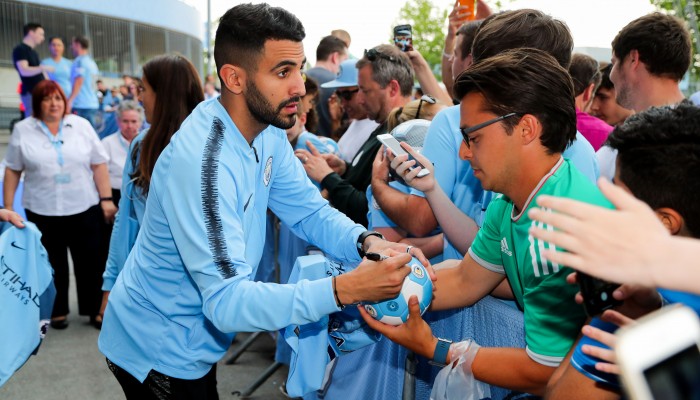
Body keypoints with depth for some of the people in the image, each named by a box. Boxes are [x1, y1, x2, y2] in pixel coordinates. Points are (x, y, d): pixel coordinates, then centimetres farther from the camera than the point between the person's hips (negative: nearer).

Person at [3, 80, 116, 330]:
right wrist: (8, 206, 2)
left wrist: (106, 199, -4)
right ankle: (57, 311, 26)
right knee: (53, 264, 12)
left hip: (84, 208, 0)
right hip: (42, 211, 0)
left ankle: (94, 309, 18)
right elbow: (12, 170, 5)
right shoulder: (23, 131, 1)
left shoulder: (81, 126, 1)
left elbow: (99, 165, 1)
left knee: (90, 261, 6)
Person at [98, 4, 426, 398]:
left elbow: (310, 211, -3)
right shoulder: (202, 161, -33)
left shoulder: (267, 131, -7)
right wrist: (345, 289, -43)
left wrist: (368, 243, -23)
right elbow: (227, 301, -36)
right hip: (158, 351, -8)